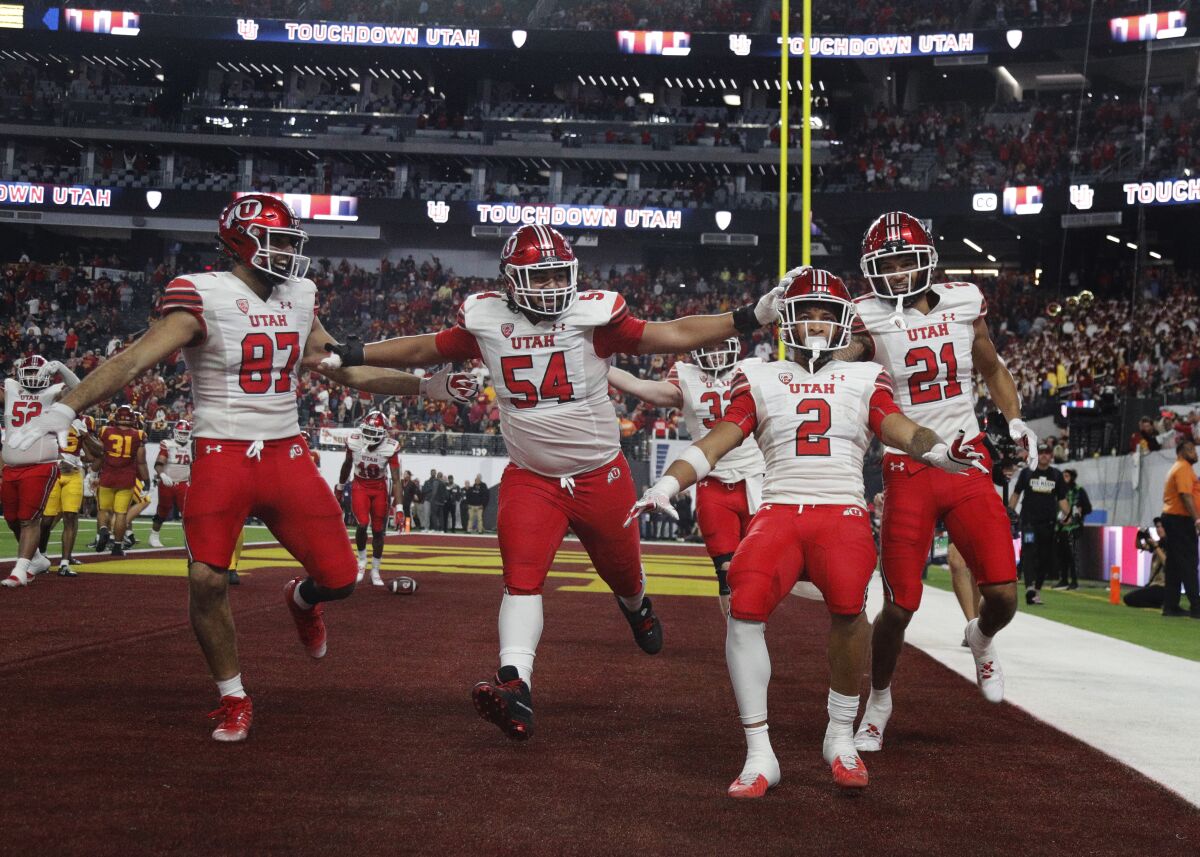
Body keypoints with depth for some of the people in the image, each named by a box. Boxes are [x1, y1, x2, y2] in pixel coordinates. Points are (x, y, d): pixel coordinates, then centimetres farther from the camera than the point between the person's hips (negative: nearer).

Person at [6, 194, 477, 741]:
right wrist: (62, 411, -32)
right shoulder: (204, 297, -10)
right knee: (207, 581, -14)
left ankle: (301, 598, 39)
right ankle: (234, 701, 9)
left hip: (287, 455, 5)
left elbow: (346, 371, 19)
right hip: (222, 455, -5)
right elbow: (135, 362, -20)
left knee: (338, 578, 0)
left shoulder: (298, 299, 10)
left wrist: (425, 387, 15)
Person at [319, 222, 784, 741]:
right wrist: (350, 355, 12)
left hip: (601, 475, 0)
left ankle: (636, 607, 55)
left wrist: (747, 320, -18)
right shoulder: (485, 319, -4)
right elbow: (427, 349, 11)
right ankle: (514, 687, -27)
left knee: (621, 569, 17)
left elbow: (674, 335, -10)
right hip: (530, 479, 0)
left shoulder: (593, 314, -11)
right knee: (522, 577, -17)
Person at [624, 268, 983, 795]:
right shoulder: (759, 381, 20)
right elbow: (717, 440, 10)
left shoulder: (864, 380, 19)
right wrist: (667, 485, -7)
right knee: (745, 606, -25)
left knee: (847, 604, -30)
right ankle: (759, 756, -15)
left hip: (843, 510, -1)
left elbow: (899, 429, 3)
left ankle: (841, 738, -8)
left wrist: (941, 452, -20)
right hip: (780, 510, 1)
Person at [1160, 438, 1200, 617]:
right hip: (1181, 520, -10)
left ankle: (1170, 606, 11)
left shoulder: (1177, 468, 21)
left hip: (1172, 519, 10)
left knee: (1174, 564, 10)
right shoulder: (1183, 468, -11)